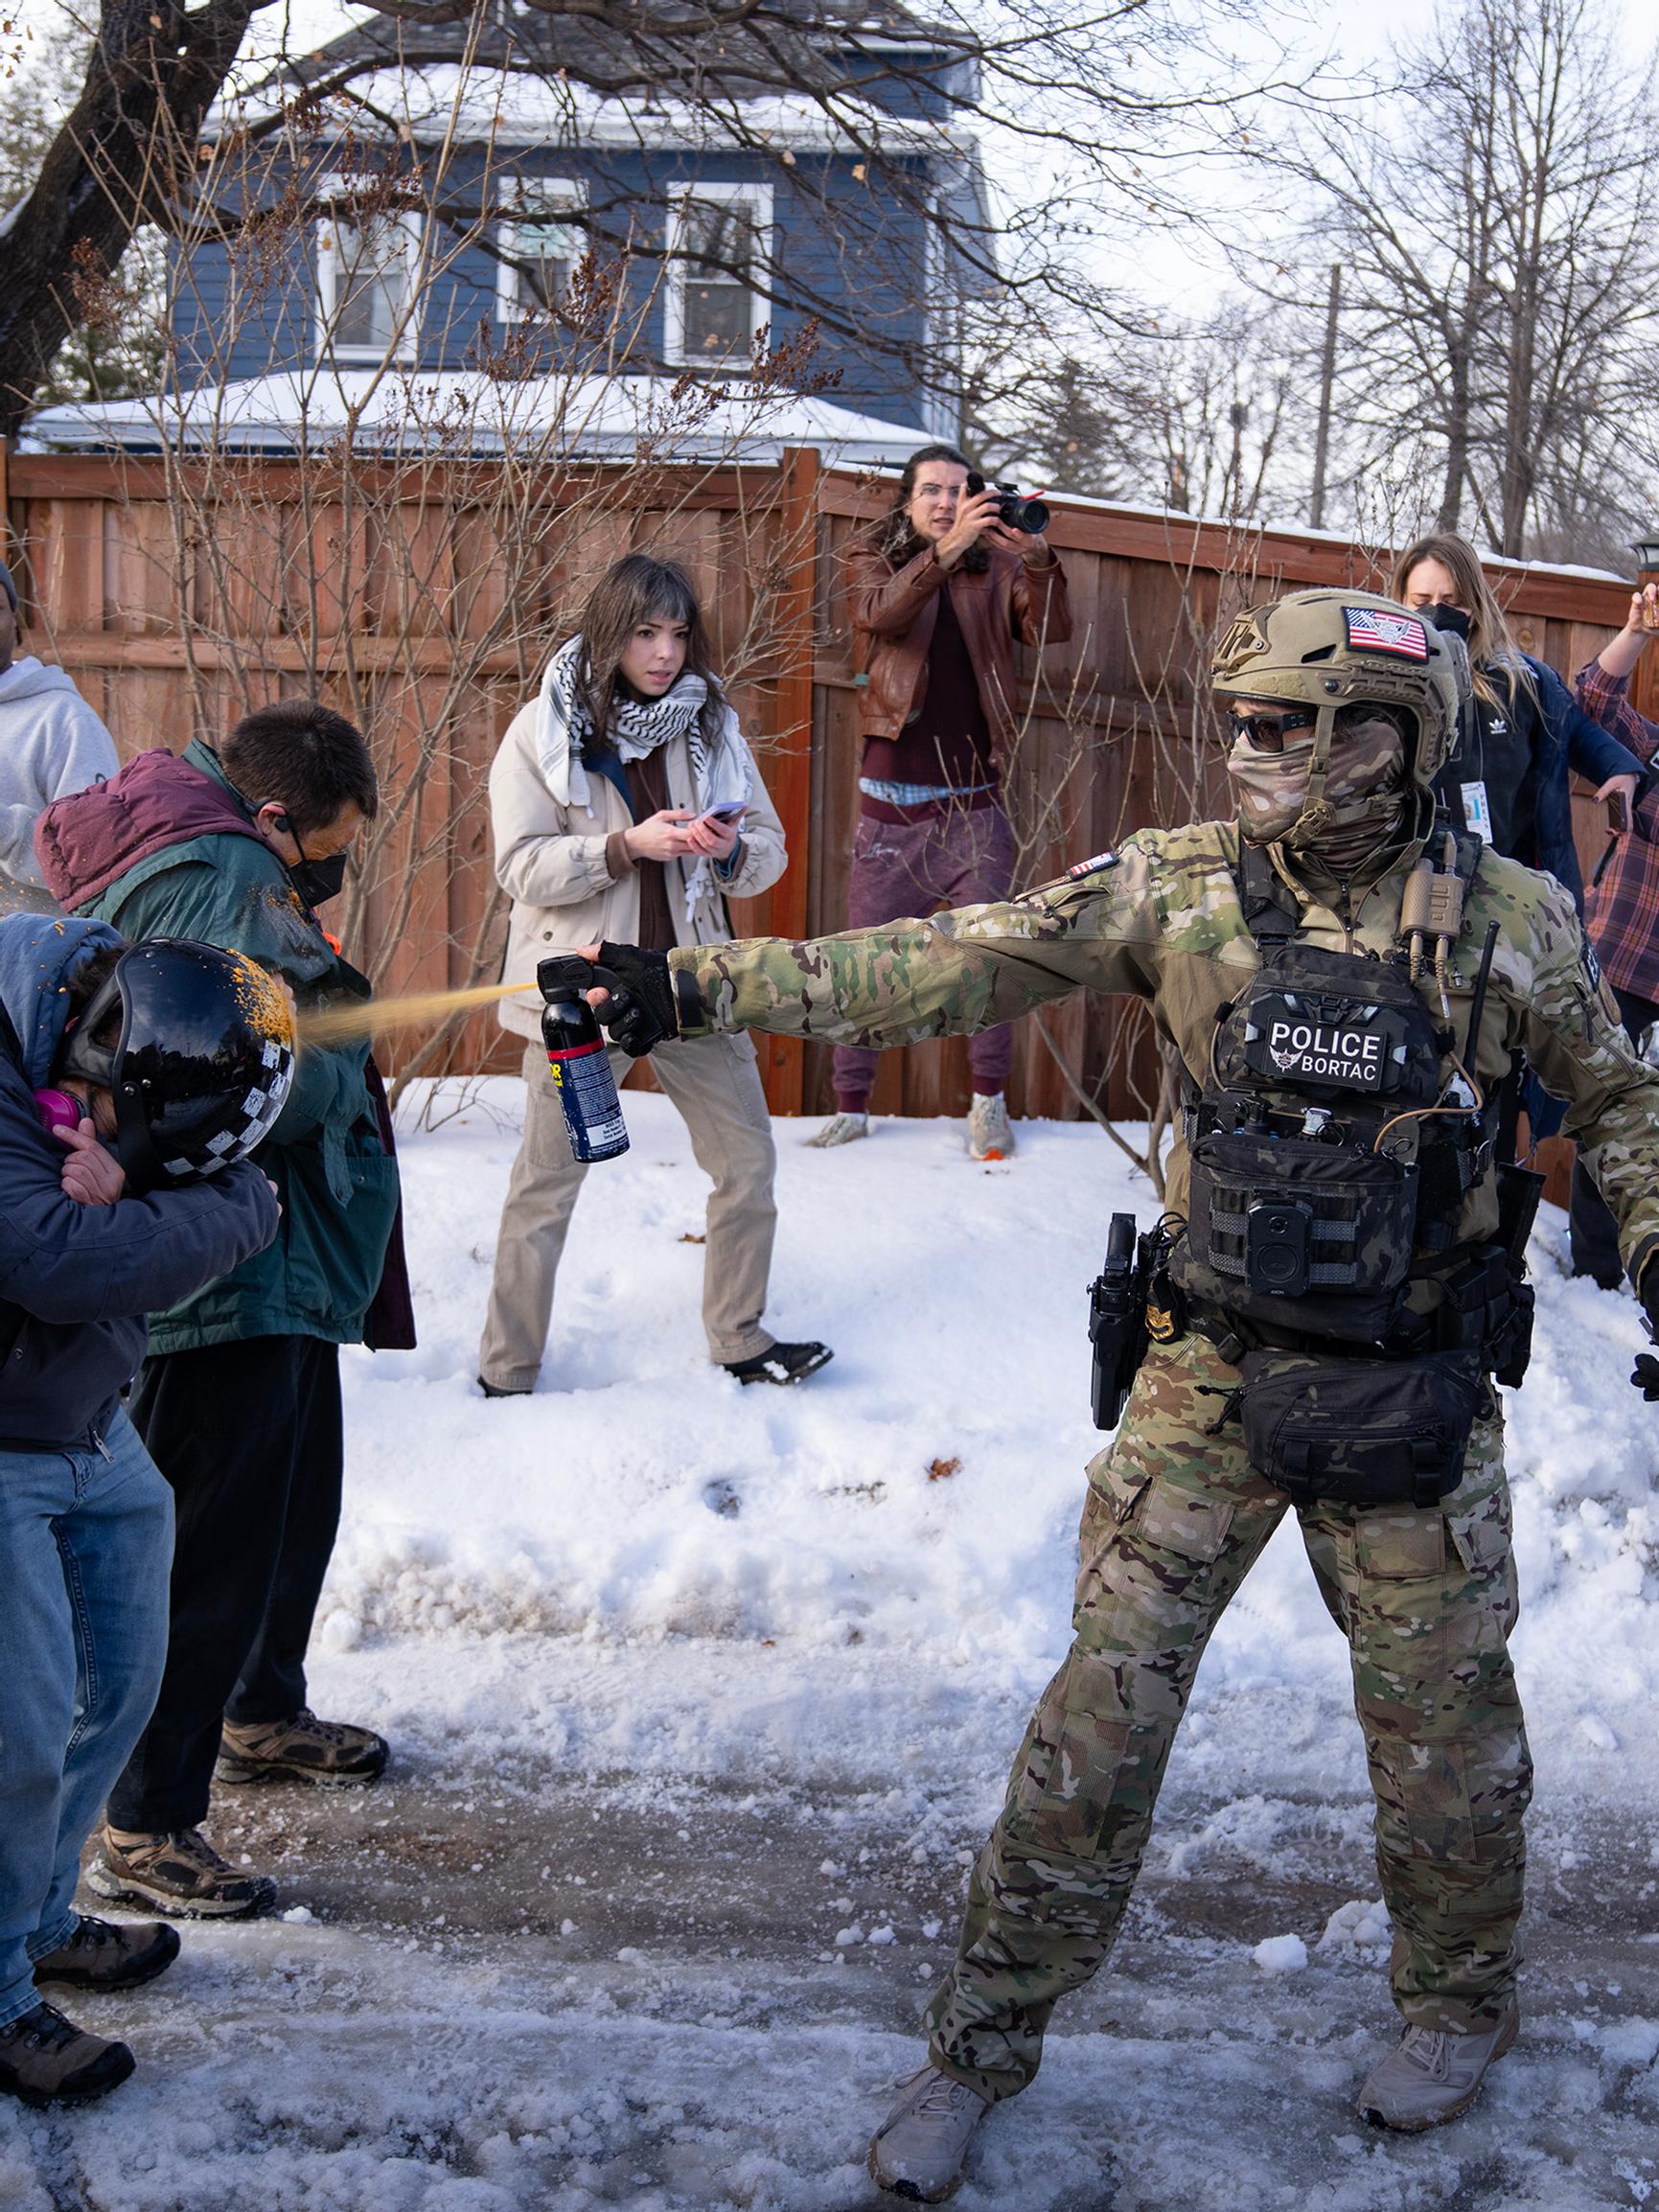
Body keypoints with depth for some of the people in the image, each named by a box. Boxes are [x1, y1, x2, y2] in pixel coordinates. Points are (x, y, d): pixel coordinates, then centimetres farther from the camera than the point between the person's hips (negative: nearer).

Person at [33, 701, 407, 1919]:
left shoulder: (220, 862, 13)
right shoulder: (218, 880, -21)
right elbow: (283, 1081, -28)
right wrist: (345, 1031, -10)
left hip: (279, 1269, 12)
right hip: (227, 1281, -12)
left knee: (298, 1499, 26)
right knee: (219, 1545, -6)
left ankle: (263, 1714, 45)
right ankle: (146, 1826, 2)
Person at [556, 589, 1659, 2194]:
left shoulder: (1509, 919, -7)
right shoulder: (1178, 886, -6)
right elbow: (951, 966, -9)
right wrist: (698, 987, -15)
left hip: (1413, 1386, 0)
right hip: (1212, 1370, 1)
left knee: (1443, 1715, 12)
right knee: (1107, 1698, 1)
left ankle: (1461, 2004, 38)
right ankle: (985, 2036, 15)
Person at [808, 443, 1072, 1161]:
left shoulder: (995, 569, 7)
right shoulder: (872, 562, 5)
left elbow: (1052, 630, -9)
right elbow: (879, 615, -18)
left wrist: (1037, 559, -26)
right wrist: (946, 550, -32)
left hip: (972, 804, 1)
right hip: (890, 802, 0)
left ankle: (989, 1101, 15)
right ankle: (850, 1104, 12)